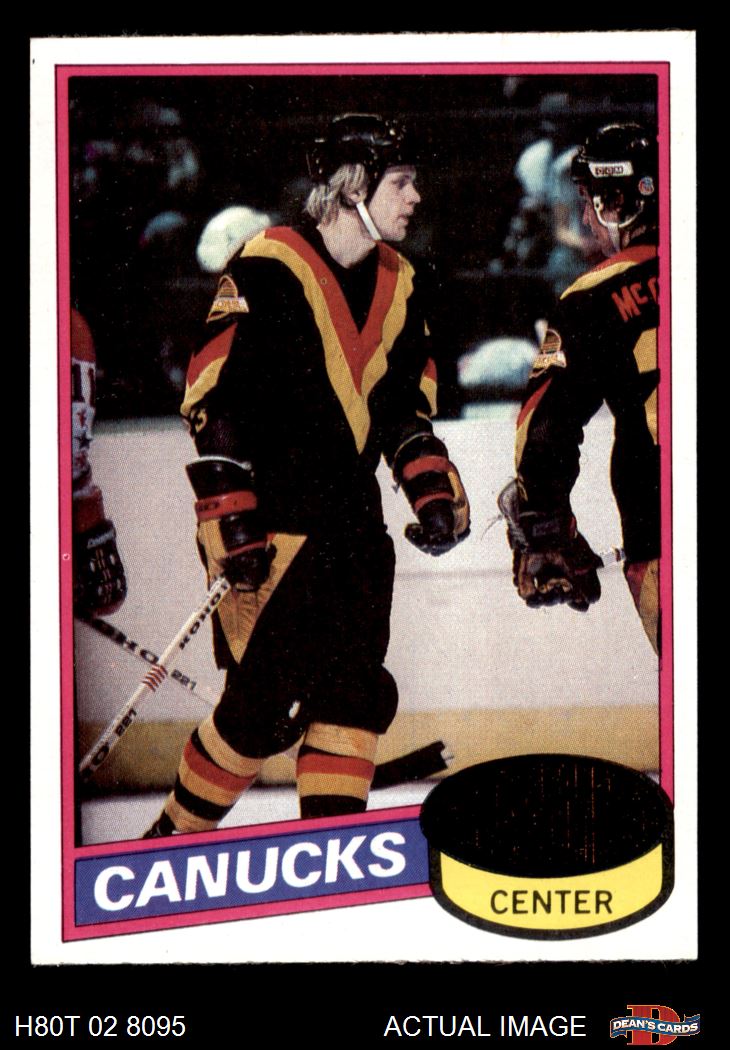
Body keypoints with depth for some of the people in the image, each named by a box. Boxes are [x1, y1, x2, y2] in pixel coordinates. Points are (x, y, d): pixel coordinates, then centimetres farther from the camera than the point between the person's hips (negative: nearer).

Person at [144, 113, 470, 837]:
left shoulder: (398, 286, 11)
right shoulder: (267, 270, -12)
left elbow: (407, 405, 19)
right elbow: (213, 398, -13)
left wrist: (432, 490, 3)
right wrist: (230, 520, -18)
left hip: (350, 519, 7)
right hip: (265, 518, -7)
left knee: (355, 689, 2)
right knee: (266, 704, -9)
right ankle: (174, 839, 8)